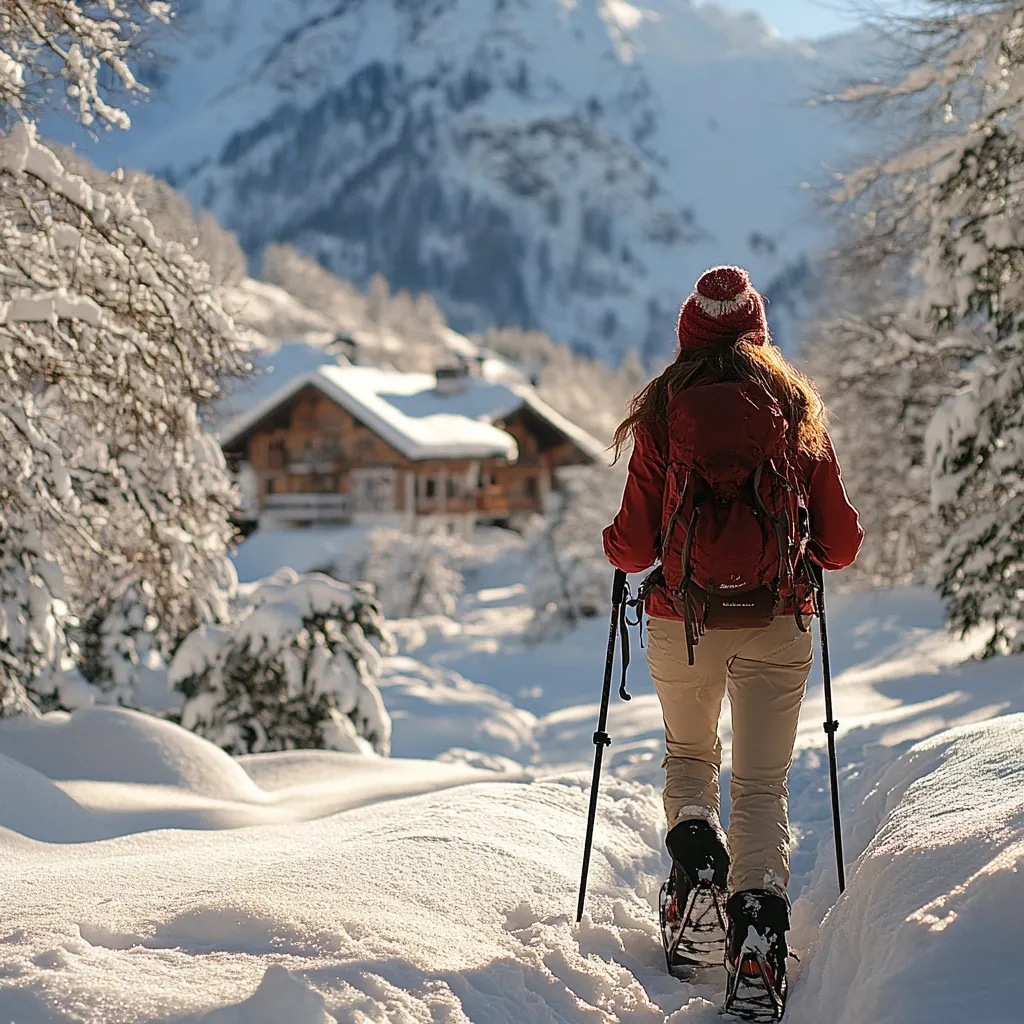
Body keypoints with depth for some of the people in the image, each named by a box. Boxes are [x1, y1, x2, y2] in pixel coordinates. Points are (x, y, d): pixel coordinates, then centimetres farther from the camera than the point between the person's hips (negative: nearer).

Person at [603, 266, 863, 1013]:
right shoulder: (798, 409, 1)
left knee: (690, 755, 24)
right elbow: (842, 542, 4)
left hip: (682, 621, 0)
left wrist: (615, 546, 20)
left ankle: (695, 850, -1)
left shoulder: (662, 412, -2)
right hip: (776, 623, 0)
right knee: (761, 782, 6)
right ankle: (758, 913, -15)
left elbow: (635, 545, -3)